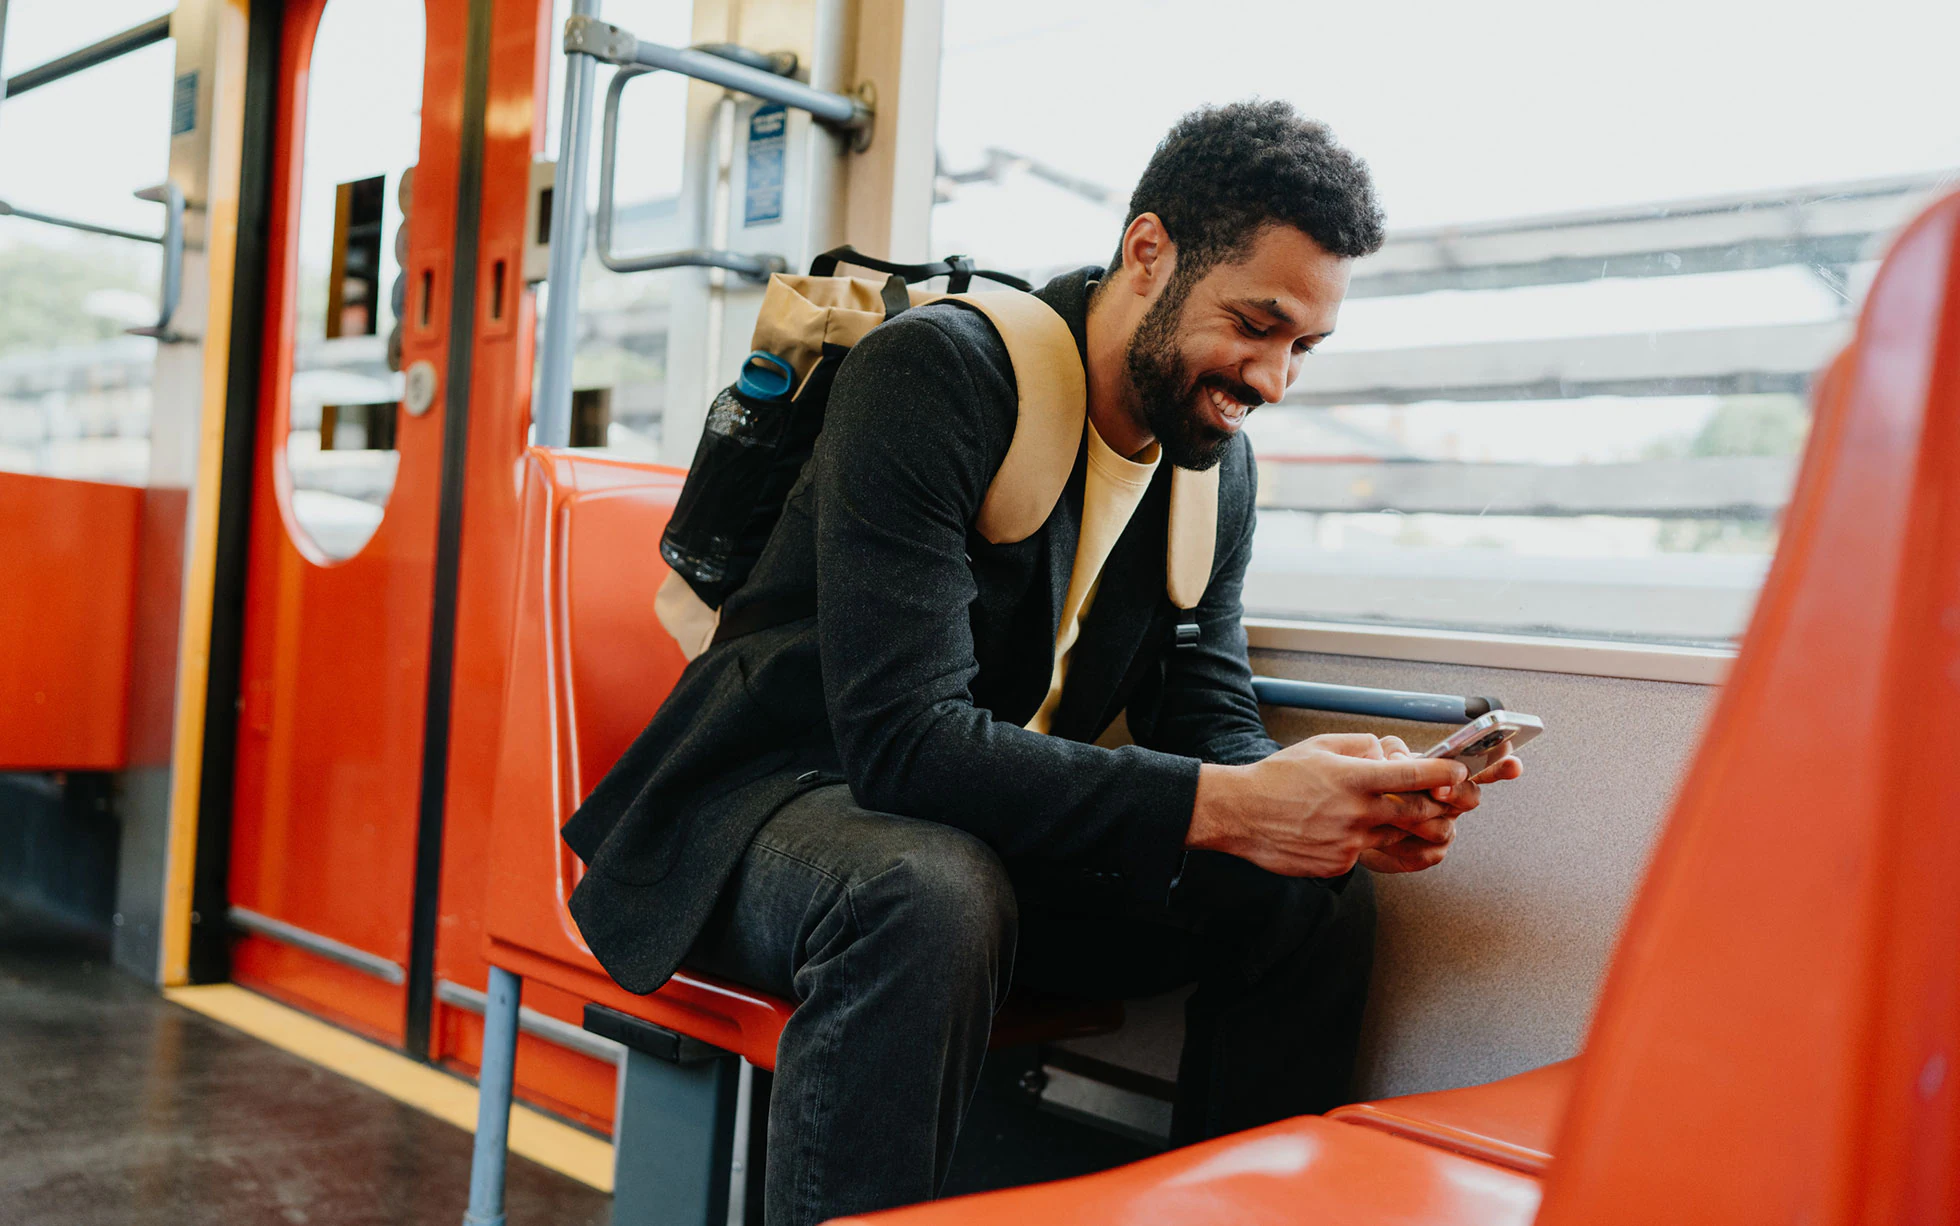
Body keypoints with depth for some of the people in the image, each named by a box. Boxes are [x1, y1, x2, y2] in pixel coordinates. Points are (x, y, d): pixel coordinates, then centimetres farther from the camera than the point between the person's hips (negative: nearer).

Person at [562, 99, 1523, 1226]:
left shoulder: (1220, 463, 2)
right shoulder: (933, 372, -22)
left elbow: (1206, 714, 2)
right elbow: (902, 737, -30)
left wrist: (1341, 800, -21)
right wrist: (1217, 805, -36)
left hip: (997, 833, 7)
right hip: (787, 790, -6)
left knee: (1318, 894, -10)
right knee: (933, 897, -39)